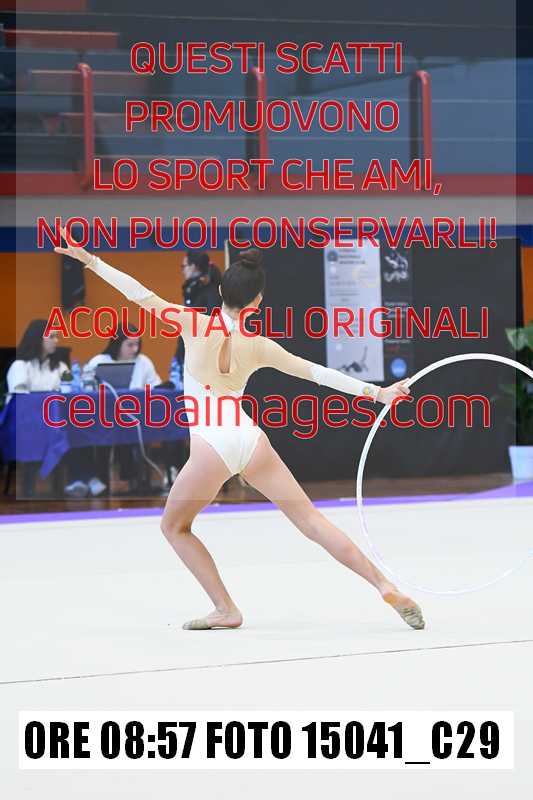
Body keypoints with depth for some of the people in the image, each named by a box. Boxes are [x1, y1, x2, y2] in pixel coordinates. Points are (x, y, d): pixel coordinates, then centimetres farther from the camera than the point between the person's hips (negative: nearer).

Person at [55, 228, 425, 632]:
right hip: (250, 437, 3)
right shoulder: (259, 346, 7)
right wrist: (375, 392, 13)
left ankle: (226, 610, 12)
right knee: (311, 519, 7)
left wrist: (91, 260, 3)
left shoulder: (196, 325, -1)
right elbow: (316, 372, 8)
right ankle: (385, 585, 3)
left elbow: (142, 295, -2)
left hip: (212, 445, -3)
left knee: (174, 526, 19)